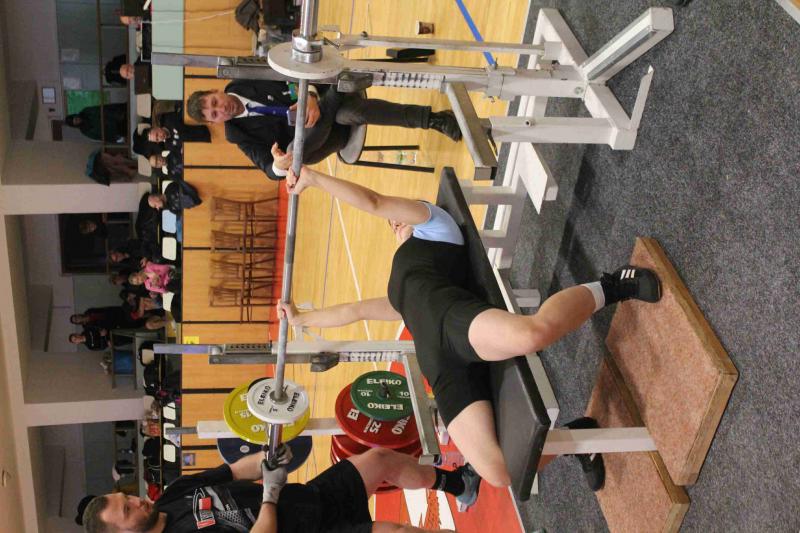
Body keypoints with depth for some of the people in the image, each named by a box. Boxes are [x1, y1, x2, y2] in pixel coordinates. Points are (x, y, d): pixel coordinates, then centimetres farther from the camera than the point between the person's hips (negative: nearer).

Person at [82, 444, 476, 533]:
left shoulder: (176, 493, 2)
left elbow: (236, 470, 7)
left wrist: (266, 459, -13)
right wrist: (270, 495, -21)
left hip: (314, 495, 7)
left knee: (383, 459, 2)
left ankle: (460, 485, 24)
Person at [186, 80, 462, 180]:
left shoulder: (242, 83, -2)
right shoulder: (240, 134, -5)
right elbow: (269, 168, -12)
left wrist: (311, 95, -25)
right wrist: (279, 166, -39)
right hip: (325, 132, -1)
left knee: (352, 111, -36)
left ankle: (432, 119, -27)